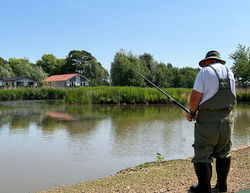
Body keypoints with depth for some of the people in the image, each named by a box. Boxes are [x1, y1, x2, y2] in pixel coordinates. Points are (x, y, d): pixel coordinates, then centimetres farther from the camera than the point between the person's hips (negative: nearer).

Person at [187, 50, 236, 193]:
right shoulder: (229, 72, 12)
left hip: (207, 120, -6)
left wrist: (192, 112, 4)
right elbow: (232, 96, 16)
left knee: (203, 155, 2)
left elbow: (195, 96, -12)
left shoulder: (205, 71, -5)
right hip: (227, 119, 6)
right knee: (223, 153, 17)